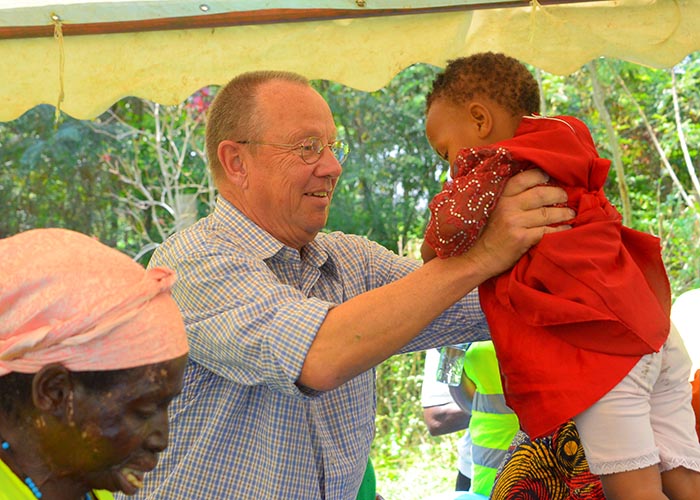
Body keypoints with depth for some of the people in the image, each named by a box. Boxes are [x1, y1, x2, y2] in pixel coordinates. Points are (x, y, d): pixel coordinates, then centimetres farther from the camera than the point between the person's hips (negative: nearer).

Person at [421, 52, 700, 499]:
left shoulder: (501, 166, -4)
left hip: (596, 354, -9)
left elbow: (455, 216, -22)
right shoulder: (564, 163, 24)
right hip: (654, 337, 9)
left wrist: (434, 254, -2)